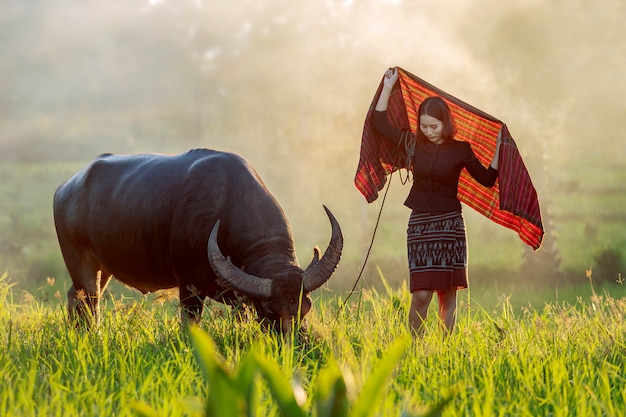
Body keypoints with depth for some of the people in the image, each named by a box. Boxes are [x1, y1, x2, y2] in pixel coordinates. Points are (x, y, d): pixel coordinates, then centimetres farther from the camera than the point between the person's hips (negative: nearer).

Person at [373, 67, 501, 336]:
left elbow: (487, 179, 4)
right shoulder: (415, 144, 6)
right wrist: (388, 87, 9)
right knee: (421, 293, -9)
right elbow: (380, 123, 9)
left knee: (448, 294, 1)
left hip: (450, 224, -1)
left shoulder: (460, 150, 1)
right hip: (420, 224, 1)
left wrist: (499, 148, -1)